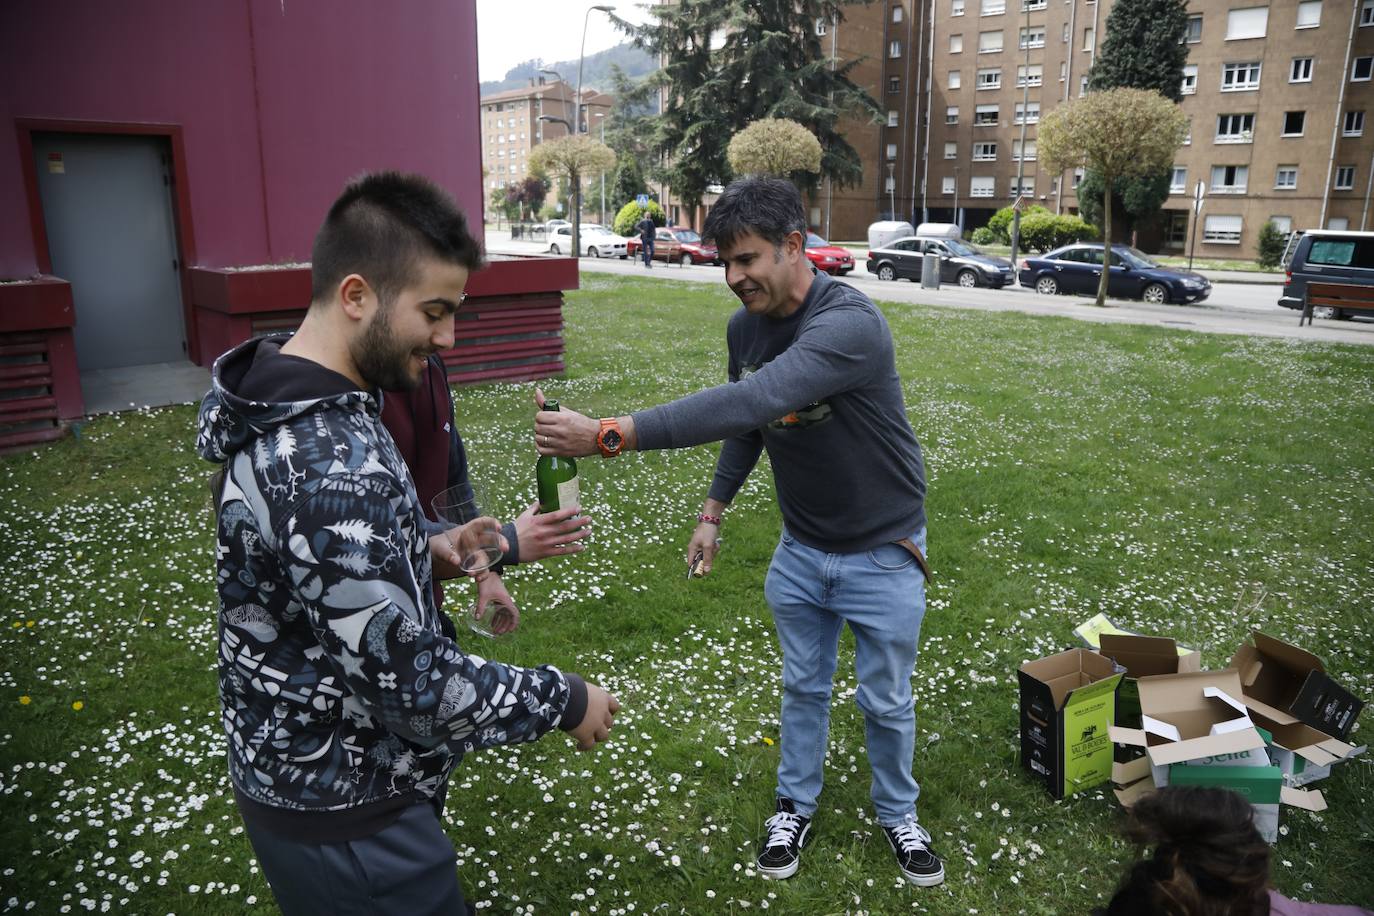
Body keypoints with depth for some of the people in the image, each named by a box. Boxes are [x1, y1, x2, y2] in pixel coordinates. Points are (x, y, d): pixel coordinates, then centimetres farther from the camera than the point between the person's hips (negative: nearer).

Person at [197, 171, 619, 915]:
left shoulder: (279, 410, -1)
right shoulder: (333, 465, -32)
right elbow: (414, 689, -29)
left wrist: (421, 550, 0)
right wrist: (563, 700, -15)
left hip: (297, 771, 9)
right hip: (342, 815, -9)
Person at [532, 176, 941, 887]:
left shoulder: (850, 324, -31)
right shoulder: (744, 327, -7)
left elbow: (748, 403, -44)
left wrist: (609, 435, -48)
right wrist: (713, 510, 4)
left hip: (881, 554, -5)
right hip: (800, 550, 5)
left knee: (885, 700, 12)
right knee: (803, 685, 19)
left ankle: (896, 814, 38)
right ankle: (795, 806, 40)